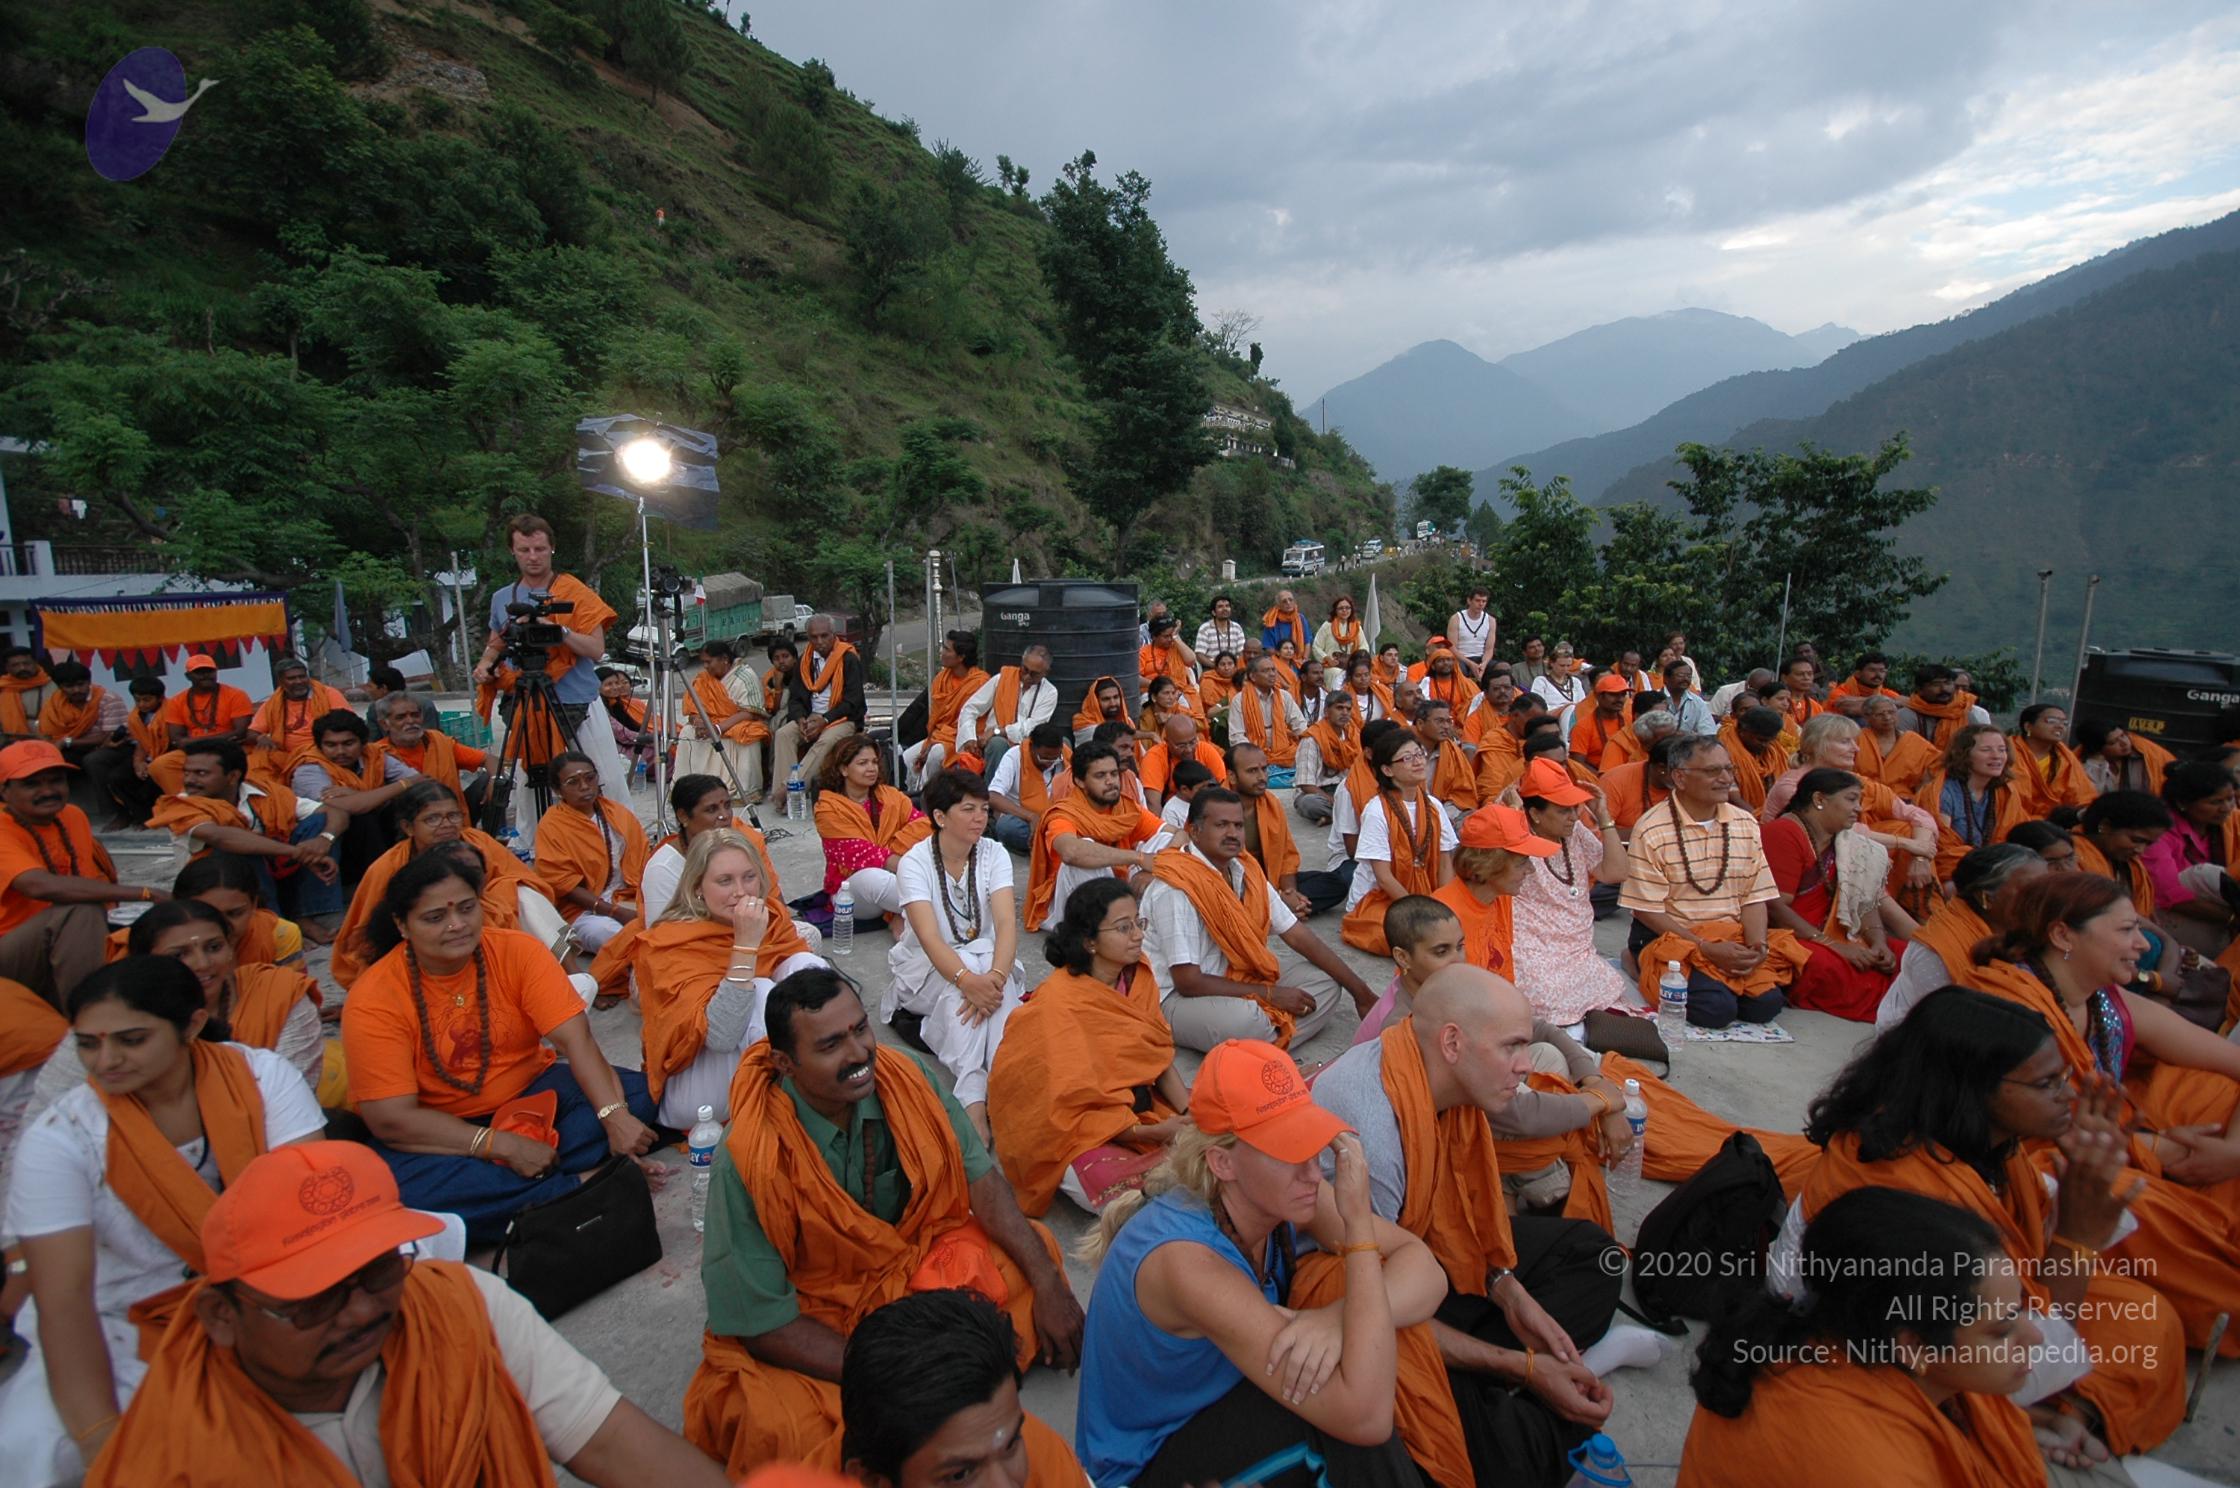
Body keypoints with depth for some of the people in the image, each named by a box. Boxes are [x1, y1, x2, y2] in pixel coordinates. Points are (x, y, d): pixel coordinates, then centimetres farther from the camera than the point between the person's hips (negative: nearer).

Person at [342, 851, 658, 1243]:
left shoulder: (517, 951, -11)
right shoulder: (373, 1000, -16)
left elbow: (575, 1038, -19)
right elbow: (391, 1119, -20)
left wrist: (616, 1117, -35)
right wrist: (502, 1145, -29)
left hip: (531, 1094, 2)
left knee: (638, 1093, -20)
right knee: (393, 1186, -35)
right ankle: (575, 1186, -24)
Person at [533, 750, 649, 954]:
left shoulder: (620, 813, 13)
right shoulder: (550, 826, -2)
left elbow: (643, 862, 9)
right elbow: (564, 884, -8)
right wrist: (615, 912, -16)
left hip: (631, 901, 4)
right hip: (585, 911, -4)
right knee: (616, 936, -37)